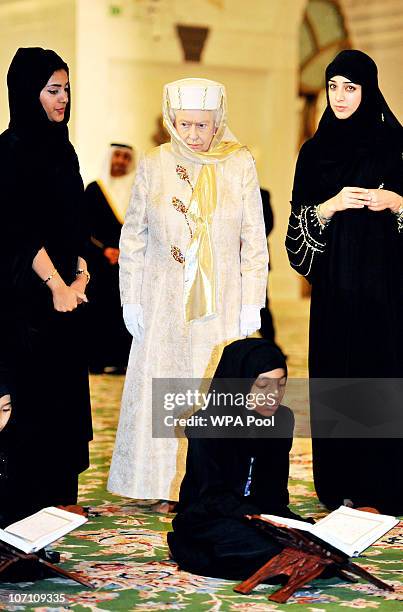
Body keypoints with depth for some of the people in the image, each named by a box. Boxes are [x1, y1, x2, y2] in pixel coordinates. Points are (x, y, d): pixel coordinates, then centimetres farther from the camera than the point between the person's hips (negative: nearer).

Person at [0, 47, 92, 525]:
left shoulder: (62, 148, 13)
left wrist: (80, 275, 2)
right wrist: (57, 285, -14)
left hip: (64, 296, 8)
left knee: (63, 396, 11)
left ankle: (60, 501, 19)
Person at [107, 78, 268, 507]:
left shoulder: (240, 165, -3)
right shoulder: (153, 166, -1)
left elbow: (254, 239, 0)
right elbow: (133, 237, 4)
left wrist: (252, 304, -3)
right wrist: (130, 300, 1)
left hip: (222, 301, 0)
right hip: (165, 301, 1)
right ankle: (159, 484, 17)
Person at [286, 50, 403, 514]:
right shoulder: (314, 152, 9)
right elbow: (299, 222, 6)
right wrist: (331, 206, -11)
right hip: (334, 283, 3)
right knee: (336, 376, 3)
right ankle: (341, 487, 11)